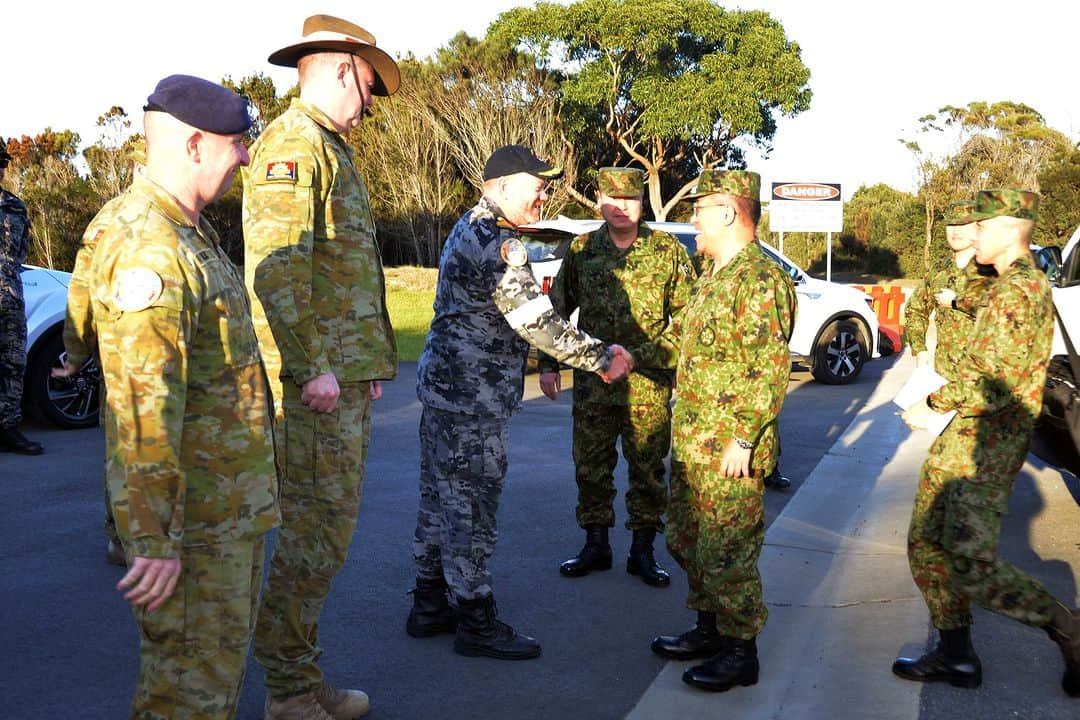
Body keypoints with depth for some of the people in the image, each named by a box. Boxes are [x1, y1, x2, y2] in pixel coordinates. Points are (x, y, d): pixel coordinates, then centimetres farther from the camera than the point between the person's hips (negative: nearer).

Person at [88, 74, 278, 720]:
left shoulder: (187, 231, 13)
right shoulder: (149, 248, -22)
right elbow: (145, 406, -27)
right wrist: (155, 539, -26)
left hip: (233, 504, 10)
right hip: (194, 517, -10)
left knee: (224, 658, 22)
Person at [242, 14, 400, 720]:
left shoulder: (329, 149, 23)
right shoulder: (292, 142, -9)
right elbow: (277, 265, -20)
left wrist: (368, 363, 23)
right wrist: (312, 366, -23)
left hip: (345, 374, 10)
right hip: (317, 377, -10)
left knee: (324, 525, 14)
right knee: (319, 530, -5)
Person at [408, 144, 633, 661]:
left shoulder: (469, 229, 15)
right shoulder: (497, 245, -19)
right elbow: (537, 322, -20)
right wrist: (602, 359, -12)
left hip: (443, 385, 11)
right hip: (471, 398, -11)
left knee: (440, 499, 16)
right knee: (471, 508, -2)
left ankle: (429, 606, 27)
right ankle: (476, 624, 9)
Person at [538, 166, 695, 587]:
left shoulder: (667, 251, 0)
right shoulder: (581, 250, 4)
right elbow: (557, 310, 11)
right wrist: (548, 364, 7)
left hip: (649, 384, -1)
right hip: (592, 382, 2)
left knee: (648, 468, 6)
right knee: (590, 465, 9)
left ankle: (642, 551, 19)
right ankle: (595, 545, 24)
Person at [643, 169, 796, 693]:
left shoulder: (761, 281, -17)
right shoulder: (713, 276, 15)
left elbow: (771, 370, -22)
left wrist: (744, 439, -23)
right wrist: (636, 356, 20)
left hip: (728, 448, -10)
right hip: (689, 439, 10)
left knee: (726, 551, -1)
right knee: (687, 539, 18)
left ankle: (740, 653, 13)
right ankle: (709, 628, 34)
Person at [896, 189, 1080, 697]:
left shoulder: (1017, 291, -17)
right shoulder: (1019, 285, 17)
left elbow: (996, 385, -24)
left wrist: (936, 404, -12)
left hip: (982, 449, -10)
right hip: (960, 444, 10)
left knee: (971, 565, -10)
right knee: (926, 545, 13)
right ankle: (955, 655, 23)